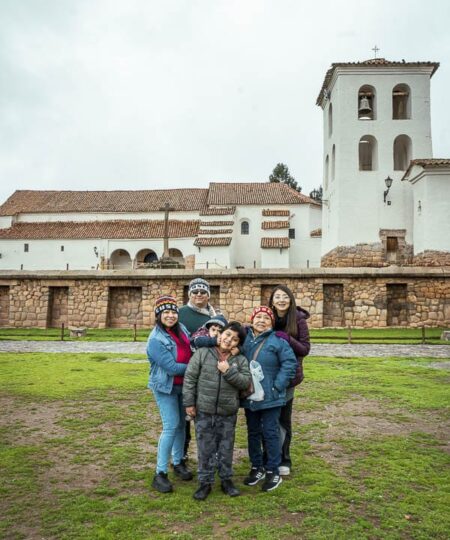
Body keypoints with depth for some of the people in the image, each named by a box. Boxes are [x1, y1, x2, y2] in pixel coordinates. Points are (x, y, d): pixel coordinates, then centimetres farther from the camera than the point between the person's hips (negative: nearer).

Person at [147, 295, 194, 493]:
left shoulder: (181, 329, -2)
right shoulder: (156, 340, -21)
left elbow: (192, 349, 12)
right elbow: (172, 367, -23)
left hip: (183, 385, 6)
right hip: (166, 387, -6)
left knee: (181, 423, 15)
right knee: (171, 426, -8)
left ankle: (178, 462, 32)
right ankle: (160, 473, 4)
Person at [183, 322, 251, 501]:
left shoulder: (240, 360, -1)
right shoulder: (202, 353, -7)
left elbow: (246, 382, -7)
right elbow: (189, 378, -5)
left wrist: (229, 371, -19)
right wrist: (189, 402, -7)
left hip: (228, 413, 2)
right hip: (203, 411, -1)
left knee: (226, 448, 14)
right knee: (205, 448, 8)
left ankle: (226, 479, 31)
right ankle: (205, 482, 24)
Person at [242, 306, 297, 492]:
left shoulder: (277, 341, -11)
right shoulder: (244, 338, 0)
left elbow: (290, 362, -11)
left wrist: (277, 385, -14)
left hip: (270, 397, -4)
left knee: (270, 433, 5)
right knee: (253, 432, 15)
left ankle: (273, 471, 19)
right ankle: (257, 468, 31)